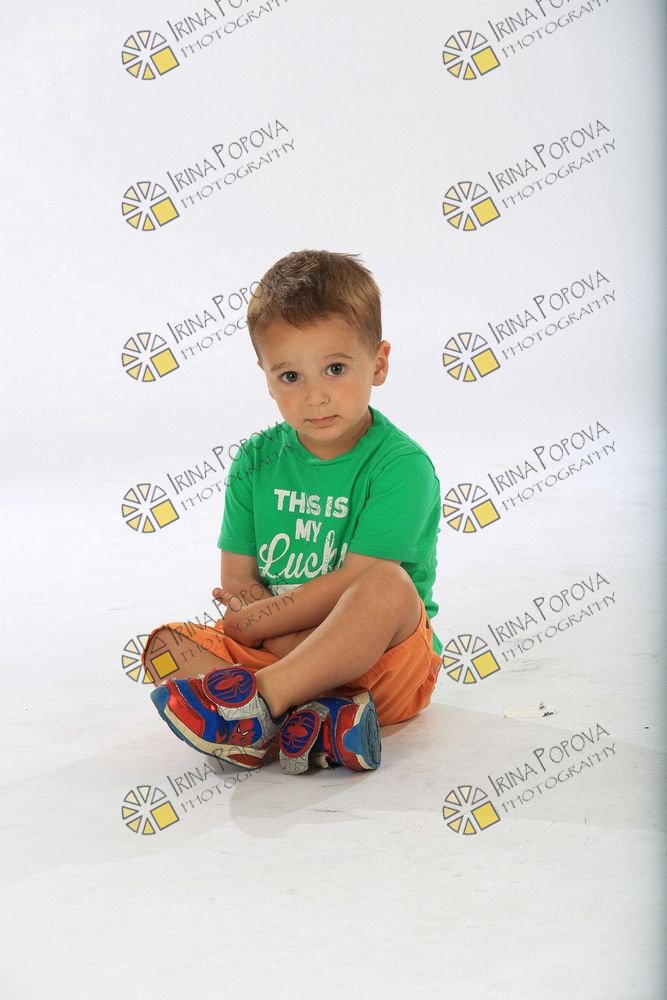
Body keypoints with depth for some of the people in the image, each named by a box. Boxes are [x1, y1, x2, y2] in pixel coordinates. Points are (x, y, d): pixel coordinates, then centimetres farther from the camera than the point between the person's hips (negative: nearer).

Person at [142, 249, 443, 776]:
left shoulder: (401, 465, -12)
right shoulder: (256, 461, 4)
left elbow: (360, 580, -19)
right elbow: (237, 580, 2)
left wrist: (256, 619, -12)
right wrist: (302, 643, -15)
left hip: (386, 660, -5)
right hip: (288, 654, 5)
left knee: (389, 585, -34)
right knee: (167, 644, -14)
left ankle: (263, 696, -36)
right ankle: (315, 719, -33)